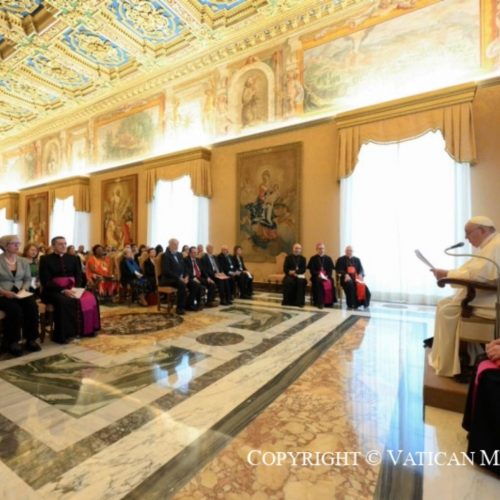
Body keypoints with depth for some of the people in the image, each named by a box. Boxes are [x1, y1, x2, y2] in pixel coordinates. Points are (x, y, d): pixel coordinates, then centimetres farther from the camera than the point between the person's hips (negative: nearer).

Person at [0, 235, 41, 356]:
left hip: (21, 293, 3)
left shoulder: (23, 261, 13)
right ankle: (12, 342, -14)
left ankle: (31, 339, -16)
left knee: (33, 306, -27)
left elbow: (28, 279, 13)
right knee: (15, 309, -33)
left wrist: (24, 289, -6)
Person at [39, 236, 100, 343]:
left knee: (90, 298, -21)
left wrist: (75, 289, -13)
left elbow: (79, 276, 8)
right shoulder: (45, 259, 0)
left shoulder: (73, 258, 14)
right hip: (53, 291, -4)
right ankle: (61, 335, -23)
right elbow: (46, 282, -9)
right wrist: (63, 290, -22)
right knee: (64, 301, -36)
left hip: (71, 290, 5)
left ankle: (86, 329, -7)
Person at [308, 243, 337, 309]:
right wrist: (318, 274, -16)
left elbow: (331, 269, 7)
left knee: (330, 283, -30)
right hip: (316, 276, -1)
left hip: (327, 276, 1)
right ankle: (319, 302, -30)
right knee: (318, 282, -34)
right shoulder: (313, 258, 9)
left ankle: (329, 302, -19)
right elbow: (311, 269, 1)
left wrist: (327, 276, -12)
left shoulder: (328, 258, 15)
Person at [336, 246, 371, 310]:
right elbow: (338, 270, -1)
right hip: (346, 278, -3)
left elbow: (361, 269, 12)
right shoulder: (340, 259, 10)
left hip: (356, 277, 3)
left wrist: (360, 275, -11)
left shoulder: (357, 259, 21)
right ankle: (351, 305, -29)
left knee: (363, 286, -29)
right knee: (350, 284, -36)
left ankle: (364, 304, -13)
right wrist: (345, 274, -19)